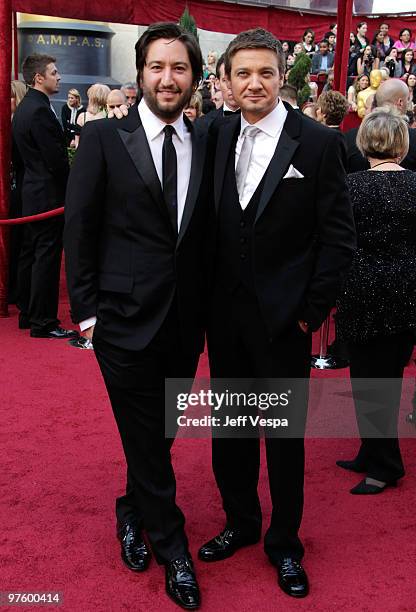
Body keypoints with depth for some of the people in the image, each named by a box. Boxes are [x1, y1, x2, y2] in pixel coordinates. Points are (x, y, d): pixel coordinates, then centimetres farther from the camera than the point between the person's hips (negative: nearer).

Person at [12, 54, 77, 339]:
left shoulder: (24, 108, 13)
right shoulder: (40, 111, -19)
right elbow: (56, 159, -21)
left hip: (32, 190, 10)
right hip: (48, 194, -10)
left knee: (30, 253, 15)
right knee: (47, 257, -5)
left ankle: (27, 314, 25)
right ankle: (43, 323, 1)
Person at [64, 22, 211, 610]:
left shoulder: (205, 143, 4)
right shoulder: (104, 138, -5)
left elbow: (206, 234, 7)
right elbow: (79, 227, -3)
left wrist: (205, 309, 4)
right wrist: (86, 307, -6)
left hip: (185, 322, 4)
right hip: (125, 319, -3)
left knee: (158, 432, 16)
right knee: (146, 436, 6)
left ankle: (134, 512, 42)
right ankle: (170, 545, 25)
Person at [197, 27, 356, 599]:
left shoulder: (318, 141, -8)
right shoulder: (217, 135, 3)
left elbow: (338, 236, -7)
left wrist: (311, 311, -9)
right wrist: (206, 294, 2)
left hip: (283, 316, -4)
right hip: (225, 311, 4)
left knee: (285, 434, 9)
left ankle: (284, 541, 29)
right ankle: (241, 522, 37)